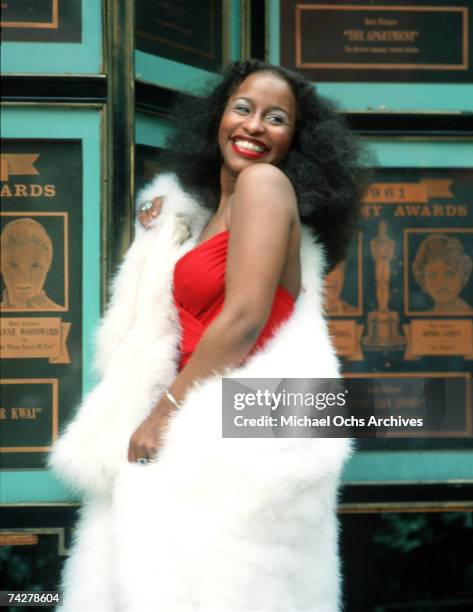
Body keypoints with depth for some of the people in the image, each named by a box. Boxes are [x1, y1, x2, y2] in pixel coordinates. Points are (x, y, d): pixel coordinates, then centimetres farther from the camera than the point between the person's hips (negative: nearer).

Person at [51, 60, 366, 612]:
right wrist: (158, 240, 16)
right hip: (213, 432, 9)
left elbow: (244, 318, -15)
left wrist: (163, 413, -11)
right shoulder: (207, 214, 21)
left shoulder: (265, 182, -5)